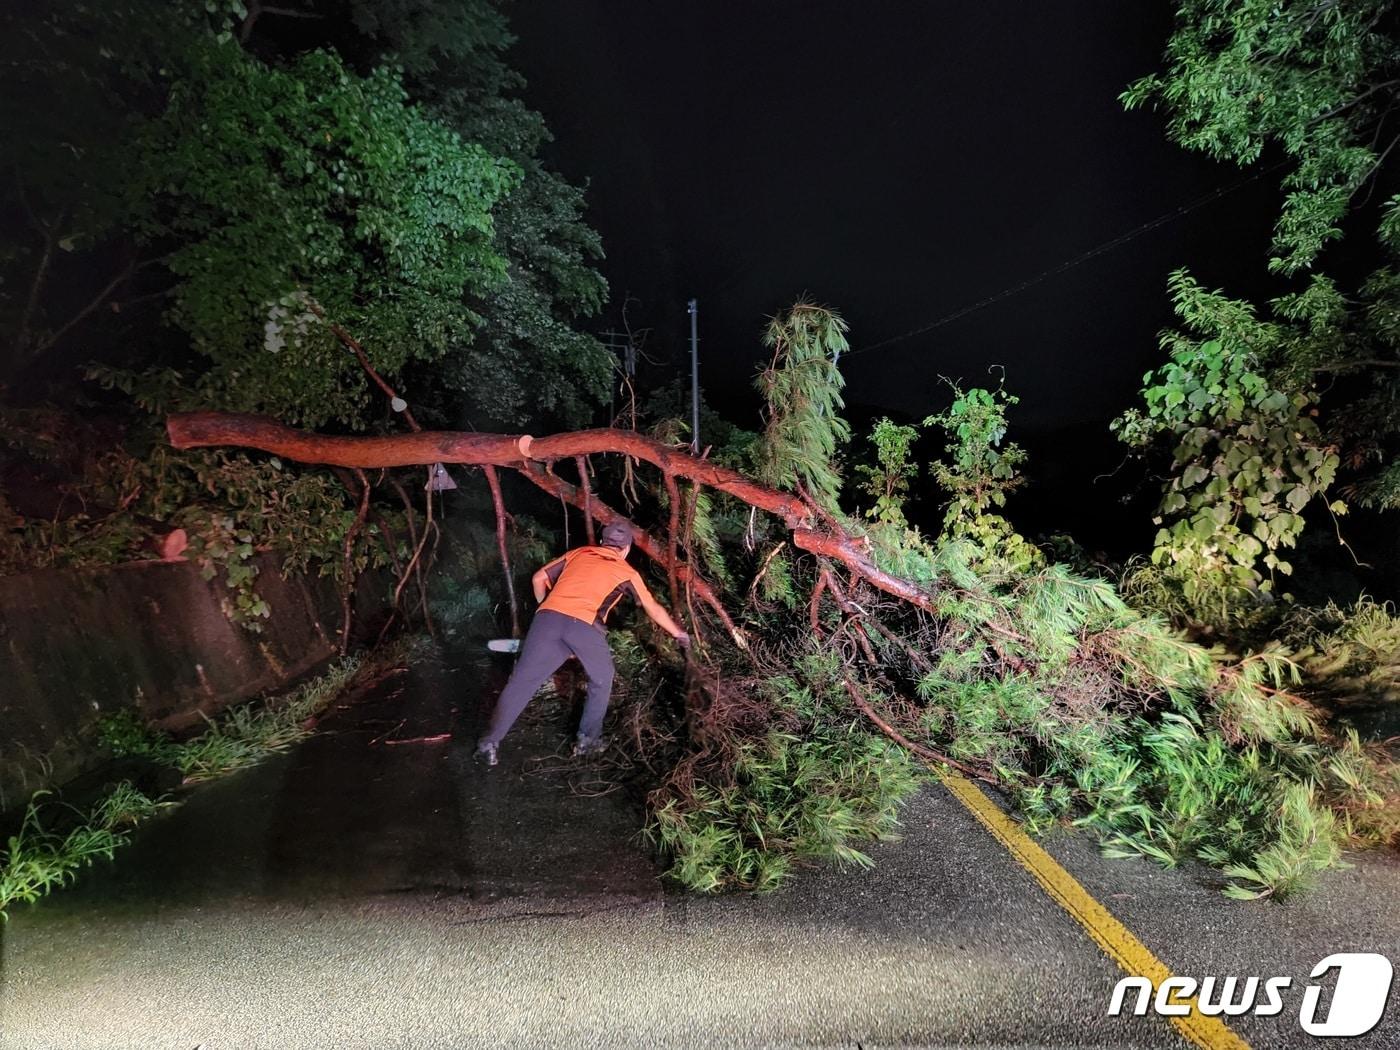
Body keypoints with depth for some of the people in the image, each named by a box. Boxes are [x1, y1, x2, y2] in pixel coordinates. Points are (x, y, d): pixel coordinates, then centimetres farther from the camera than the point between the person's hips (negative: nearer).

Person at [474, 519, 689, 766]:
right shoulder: (626, 572, 21)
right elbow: (653, 609, 31)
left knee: (522, 681, 7)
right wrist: (679, 633, 45)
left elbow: (538, 579, 25)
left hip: (548, 618, 2)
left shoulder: (578, 553, 27)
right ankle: (588, 740, 24)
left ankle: (489, 742, 7)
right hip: (584, 626, -2)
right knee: (601, 681, 22)